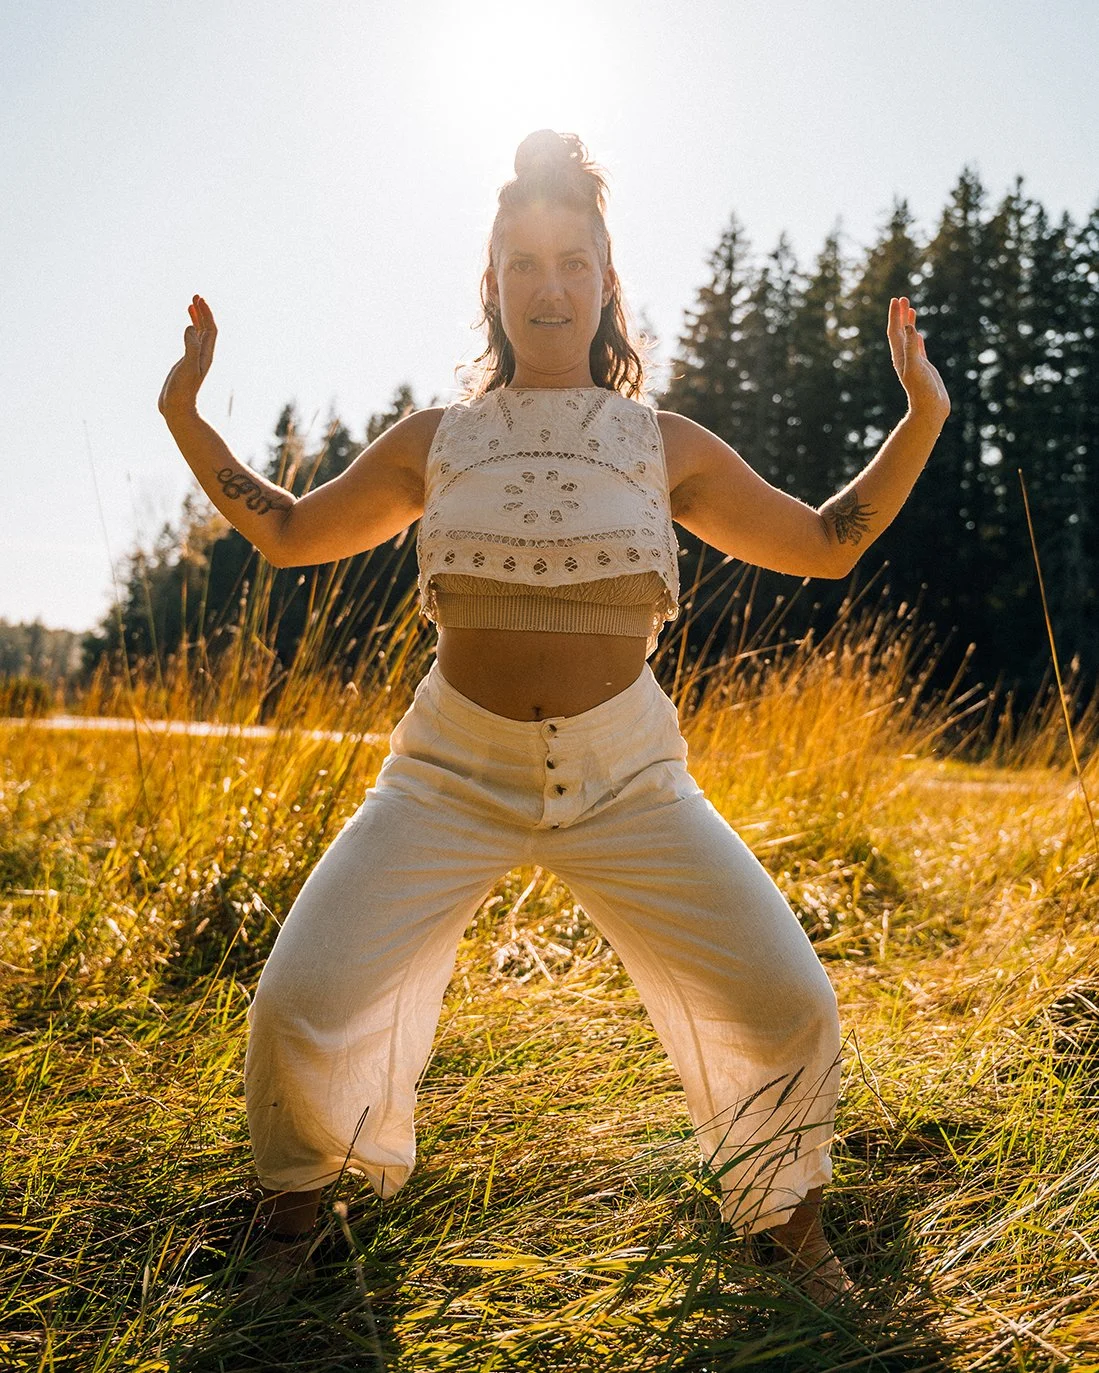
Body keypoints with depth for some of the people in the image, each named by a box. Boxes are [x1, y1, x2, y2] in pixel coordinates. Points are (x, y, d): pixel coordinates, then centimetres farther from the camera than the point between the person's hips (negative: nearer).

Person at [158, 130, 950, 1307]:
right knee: (299, 1008, -10)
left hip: (626, 778, 0)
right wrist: (185, 415, 9)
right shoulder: (434, 440, 6)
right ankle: (302, 1184, 26)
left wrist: (922, 417, 2)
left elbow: (825, 546, 11)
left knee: (785, 1005, -9)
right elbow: (288, 532, 16)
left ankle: (784, 1210, 24)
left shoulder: (666, 446, 5)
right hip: (454, 770, 0)